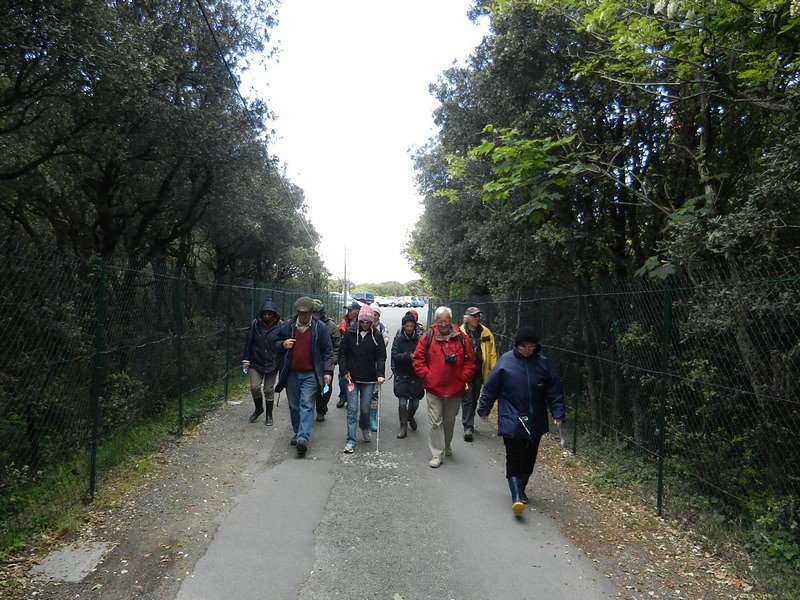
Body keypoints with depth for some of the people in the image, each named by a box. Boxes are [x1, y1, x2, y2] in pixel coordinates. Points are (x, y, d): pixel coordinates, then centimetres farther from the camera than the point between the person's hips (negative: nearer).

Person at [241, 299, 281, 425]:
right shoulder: (255, 324, -2)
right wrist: (246, 360, 0)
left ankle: (269, 414, 25)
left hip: (272, 364, -1)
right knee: (255, 387, -5)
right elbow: (248, 343, 3)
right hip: (255, 363, 1)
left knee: (269, 389, 7)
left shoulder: (279, 326, -5)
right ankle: (258, 409, 23)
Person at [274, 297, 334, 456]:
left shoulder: (320, 327, -4)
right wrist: (283, 345, -8)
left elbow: (328, 351, -1)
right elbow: (276, 344, 16)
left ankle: (303, 438, -13)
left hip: (311, 374, -4)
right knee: (294, 406, 13)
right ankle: (297, 432, 29)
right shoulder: (287, 326, 4)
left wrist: (327, 371, -7)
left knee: (307, 405, -10)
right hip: (291, 373, 4)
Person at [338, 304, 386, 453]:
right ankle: (350, 441, 5)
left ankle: (365, 428, 39)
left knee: (365, 409, 8)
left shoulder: (377, 336, -1)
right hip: (352, 378, 0)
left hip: (369, 380, 1)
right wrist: (344, 371, -3)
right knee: (352, 410, -2)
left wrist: (380, 374, -13)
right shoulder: (350, 333, -2)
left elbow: (381, 357, 1)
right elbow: (342, 353, 5)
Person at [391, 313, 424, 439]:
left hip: (416, 375, 1)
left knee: (415, 402, 11)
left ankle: (410, 417, 43)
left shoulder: (419, 338, -2)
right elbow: (394, 355, -11)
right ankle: (403, 428, 13)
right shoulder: (398, 338, -3)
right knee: (402, 403, -3)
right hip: (402, 376, -1)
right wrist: (408, 356, -22)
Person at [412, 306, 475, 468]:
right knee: (435, 422, 1)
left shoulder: (461, 338, -1)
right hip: (433, 388, -2)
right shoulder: (428, 337, -5)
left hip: (455, 389, 2)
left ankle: (446, 446, 42)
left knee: (450, 421, 19)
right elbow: (418, 360, -2)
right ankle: (437, 454, 11)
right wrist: (427, 376, -9)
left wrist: (463, 378, -5)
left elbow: (470, 361, 4)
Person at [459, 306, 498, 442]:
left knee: (474, 398, 16)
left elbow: (492, 352, 6)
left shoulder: (486, 333, 3)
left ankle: (469, 422, 34)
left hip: (479, 371, 4)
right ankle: (468, 427, 2)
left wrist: (493, 370, 1)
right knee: (467, 398, -3)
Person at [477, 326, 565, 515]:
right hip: (511, 423, -3)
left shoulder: (543, 362, -2)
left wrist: (558, 414, -1)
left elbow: (554, 390, 5)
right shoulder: (506, 361, -9)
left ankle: (520, 490, 33)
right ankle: (517, 497, -8)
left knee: (529, 460, 15)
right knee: (514, 460, -7)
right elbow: (490, 387, -1)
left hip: (536, 423, 4)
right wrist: (484, 410, 5)